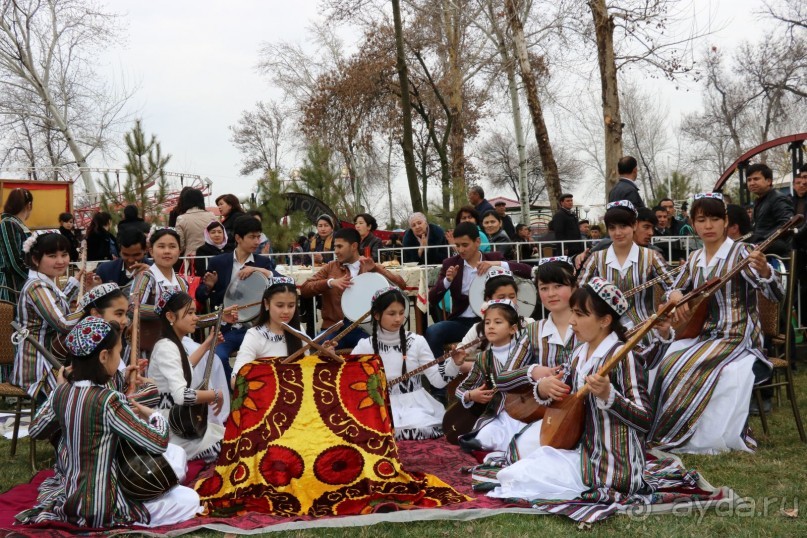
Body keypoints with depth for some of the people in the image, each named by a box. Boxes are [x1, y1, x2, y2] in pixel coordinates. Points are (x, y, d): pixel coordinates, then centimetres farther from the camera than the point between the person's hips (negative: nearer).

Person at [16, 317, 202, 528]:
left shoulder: (62, 392, -4)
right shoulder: (108, 400, -26)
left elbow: (35, 431, 15)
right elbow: (159, 443, -27)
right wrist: (153, 414, -7)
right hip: (103, 509, -9)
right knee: (190, 499, 7)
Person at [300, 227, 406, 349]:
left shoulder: (372, 268, 10)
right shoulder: (330, 268, 13)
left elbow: (401, 285, -1)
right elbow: (304, 289, 4)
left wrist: (375, 269, -11)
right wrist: (330, 282, -12)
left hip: (364, 327, -1)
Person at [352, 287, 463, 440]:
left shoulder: (416, 341, 2)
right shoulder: (365, 346, 2)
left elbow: (437, 380, -5)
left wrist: (455, 363, -21)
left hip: (415, 404, 1)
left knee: (419, 429, -31)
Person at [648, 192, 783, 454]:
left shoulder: (739, 253, -11)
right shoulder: (695, 259, 7)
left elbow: (776, 294, -20)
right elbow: (676, 290, 19)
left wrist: (764, 271, -43)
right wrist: (675, 295, -7)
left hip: (737, 338, -6)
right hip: (702, 335, 6)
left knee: (688, 370, -25)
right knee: (662, 366, -15)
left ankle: (704, 439, -7)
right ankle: (665, 432, 0)